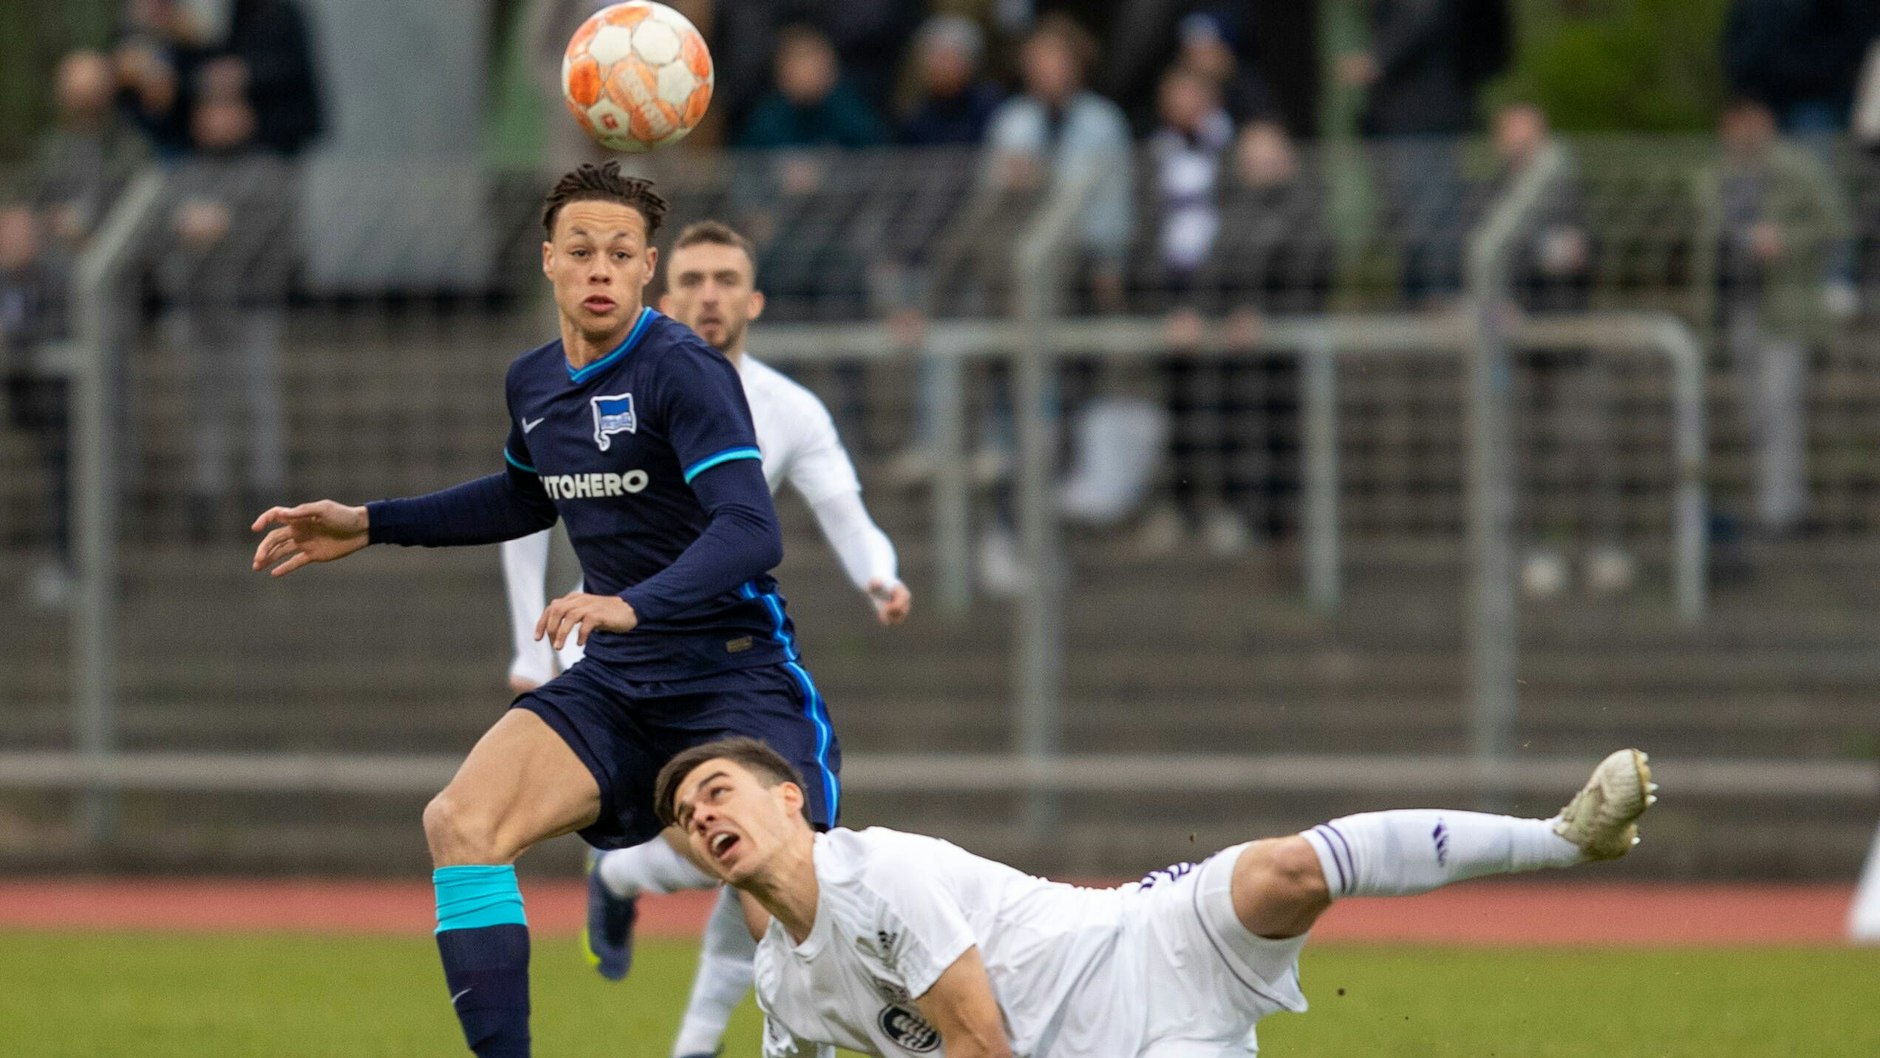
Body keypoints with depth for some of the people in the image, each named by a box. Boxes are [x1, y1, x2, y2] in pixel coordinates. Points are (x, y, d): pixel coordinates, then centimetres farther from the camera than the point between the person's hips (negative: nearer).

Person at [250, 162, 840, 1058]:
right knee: (461, 822, -16)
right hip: (617, 683, 6)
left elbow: (751, 531, -28)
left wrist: (633, 605, -43)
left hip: (737, 676, -6)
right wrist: (370, 526, 29)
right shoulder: (534, 382, 8)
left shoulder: (683, 371, -15)